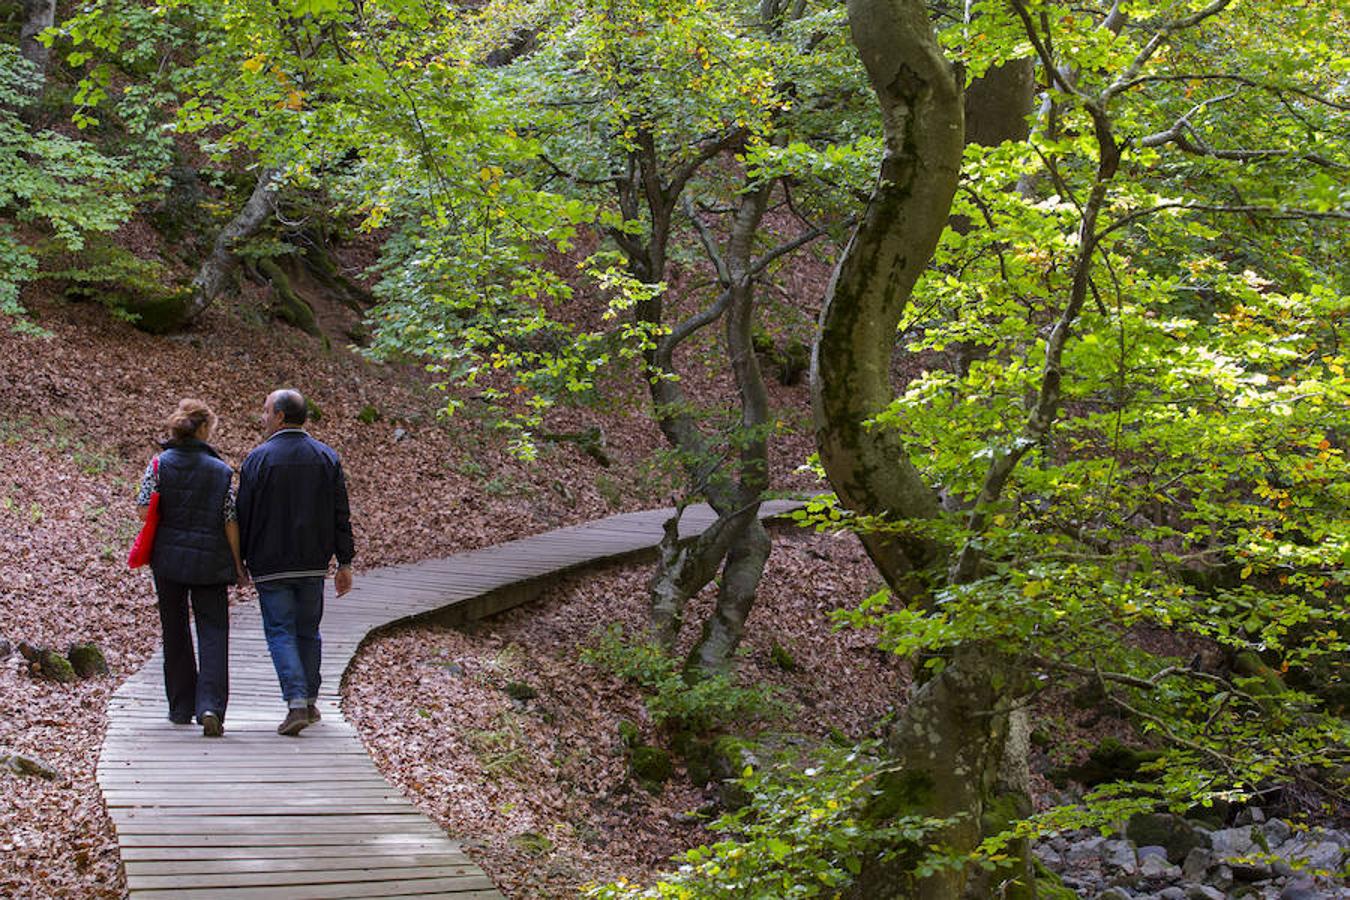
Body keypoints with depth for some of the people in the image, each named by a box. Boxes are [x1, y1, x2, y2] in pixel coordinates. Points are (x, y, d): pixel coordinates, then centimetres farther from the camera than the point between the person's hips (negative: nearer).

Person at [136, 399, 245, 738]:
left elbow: (145, 512, -7)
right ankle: (210, 706, -17)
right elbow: (231, 522, -5)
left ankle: (181, 707, 20)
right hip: (210, 562, -2)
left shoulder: (159, 465, -3)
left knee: (175, 631, 14)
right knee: (212, 632, 0)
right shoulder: (221, 471, -5)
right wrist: (238, 564, 5)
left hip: (168, 558, 2)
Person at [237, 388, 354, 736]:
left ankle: (296, 703, -14)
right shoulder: (326, 457, 4)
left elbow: (244, 515, -5)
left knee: (280, 632, -1)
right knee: (308, 632, 15)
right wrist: (344, 563, 8)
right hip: (314, 563, 4)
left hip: (271, 564, -4)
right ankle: (309, 701, 22)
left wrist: (239, 561, 4)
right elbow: (341, 516, 4)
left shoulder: (258, 459, -8)